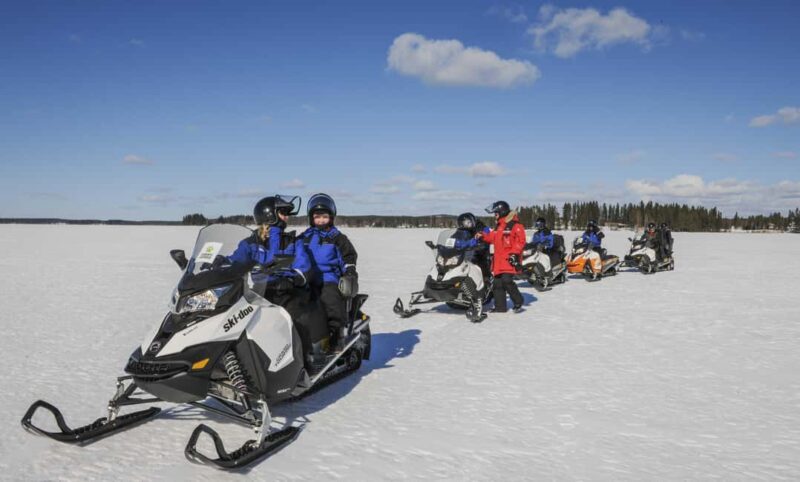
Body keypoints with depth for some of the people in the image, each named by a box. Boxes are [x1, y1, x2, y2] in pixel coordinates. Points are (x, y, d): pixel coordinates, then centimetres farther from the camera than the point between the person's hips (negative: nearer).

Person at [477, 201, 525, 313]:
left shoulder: (515, 225, -9)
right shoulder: (498, 226, 19)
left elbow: (520, 241, -14)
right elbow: (492, 238, 28)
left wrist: (515, 253, -20)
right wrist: (483, 236, 13)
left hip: (509, 260, -9)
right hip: (499, 260, 9)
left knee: (507, 281, -18)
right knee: (497, 283, 7)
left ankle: (518, 301, 1)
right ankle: (500, 306, 14)